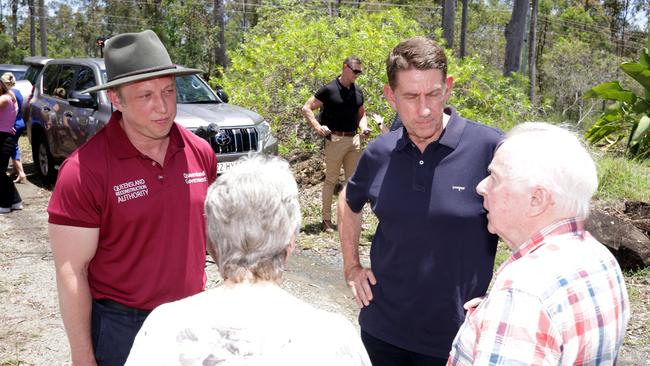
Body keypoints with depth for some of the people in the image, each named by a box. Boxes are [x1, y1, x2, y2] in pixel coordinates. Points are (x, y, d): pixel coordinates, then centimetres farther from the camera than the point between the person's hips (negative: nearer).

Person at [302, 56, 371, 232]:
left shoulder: (358, 92, 10)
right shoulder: (329, 90, -8)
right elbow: (306, 108, -5)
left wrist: (364, 127, 3)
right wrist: (317, 126, -18)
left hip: (354, 139, 6)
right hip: (335, 139, -6)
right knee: (331, 180, 1)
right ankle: (326, 219, 9)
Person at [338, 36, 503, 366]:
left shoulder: (489, 148, -16)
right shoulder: (379, 153, -3)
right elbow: (349, 202, 17)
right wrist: (351, 267, 10)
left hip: (455, 337, -3)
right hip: (381, 327, 4)